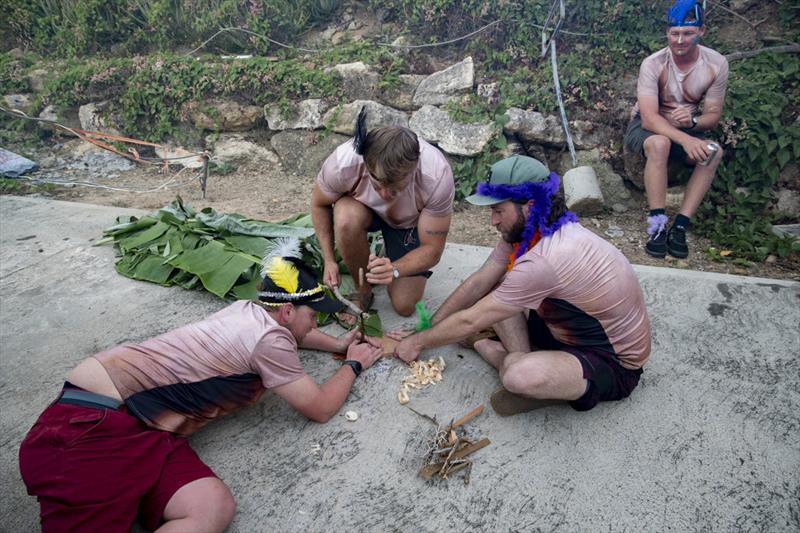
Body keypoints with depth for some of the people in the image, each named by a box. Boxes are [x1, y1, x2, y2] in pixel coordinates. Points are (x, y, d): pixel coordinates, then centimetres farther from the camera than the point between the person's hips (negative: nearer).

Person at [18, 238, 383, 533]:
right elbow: (320, 408, -1)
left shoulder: (248, 310, 15)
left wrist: (338, 344, 29)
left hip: (136, 423, 9)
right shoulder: (269, 340, -11)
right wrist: (353, 365, 13)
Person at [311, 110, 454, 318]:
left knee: (405, 306, -9)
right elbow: (319, 205, -13)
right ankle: (362, 288, -8)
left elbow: (432, 250, -28)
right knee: (347, 219, -37)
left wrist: (394, 270, -45)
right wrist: (329, 260, -18)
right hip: (364, 208, 1)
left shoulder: (438, 177, -39)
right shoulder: (342, 163, -37)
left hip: (411, 222, -1)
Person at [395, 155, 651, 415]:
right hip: (570, 331, 8)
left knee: (519, 377, -37)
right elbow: (478, 283, 0)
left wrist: (418, 342, -9)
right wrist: (428, 328, 1)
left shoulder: (544, 260, -34)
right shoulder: (526, 229, -7)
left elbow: (469, 321, -24)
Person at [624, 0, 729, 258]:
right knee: (659, 143, -38)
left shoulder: (717, 64, -11)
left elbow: (713, 115, -6)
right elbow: (649, 118, -29)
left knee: (714, 152, -26)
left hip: (687, 129, 4)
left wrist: (693, 121, -31)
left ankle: (680, 226, -25)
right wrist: (685, 140, -43)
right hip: (646, 126, -3)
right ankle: (657, 225, -33)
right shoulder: (653, 64, -21)